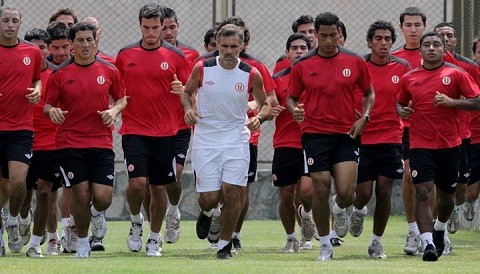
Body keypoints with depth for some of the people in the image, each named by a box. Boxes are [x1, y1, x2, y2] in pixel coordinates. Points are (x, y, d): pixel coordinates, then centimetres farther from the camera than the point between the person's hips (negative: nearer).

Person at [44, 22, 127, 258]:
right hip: (70, 143, -1)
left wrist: (114, 110, -5)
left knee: (102, 198, -8)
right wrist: (52, 111, -18)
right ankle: (82, 241, 17)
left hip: (102, 143, 1)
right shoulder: (60, 74, 1)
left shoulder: (109, 71, 5)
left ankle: (97, 214, 30)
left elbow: (121, 98, 16)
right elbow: (48, 105, 5)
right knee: (81, 194, -5)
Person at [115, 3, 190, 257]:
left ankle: (155, 238, 22)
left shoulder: (175, 57, 2)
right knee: (137, 182, -16)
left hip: (164, 133, 1)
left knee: (159, 187, 6)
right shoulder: (125, 55, 4)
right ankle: (136, 221, 13)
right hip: (134, 130, 0)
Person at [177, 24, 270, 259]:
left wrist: (259, 118, -13)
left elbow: (265, 104, 8)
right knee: (210, 197, -4)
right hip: (205, 140, 0)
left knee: (231, 191, -11)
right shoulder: (202, 69, -5)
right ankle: (206, 212, 36)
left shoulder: (251, 74, -5)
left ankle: (225, 244, 6)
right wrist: (189, 108, -9)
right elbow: (186, 91, 12)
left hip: (236, 140, 0)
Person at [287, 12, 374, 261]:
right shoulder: (302, 66, 1)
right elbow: (291, 98, 11)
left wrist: (363, 118, -3)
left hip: (346, 135, 0)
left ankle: (340, 210, 28)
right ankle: (325, 246, 13)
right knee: (321, 191, -3)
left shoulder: (355, 62, 3)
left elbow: (369, 93, 13)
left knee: (346, 193, -11)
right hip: (315, 135, 0)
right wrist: (294, 110, -12)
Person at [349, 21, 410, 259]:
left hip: (391, 138, 1)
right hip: (361, 138, -1)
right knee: (363, 192, -3)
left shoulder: (402, 67, 2)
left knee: (384, 191, -4)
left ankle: (377, 242, 10)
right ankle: (358, 211, 34)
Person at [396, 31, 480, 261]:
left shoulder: (456, 74, 0)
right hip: (421, 145, 0)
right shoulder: (409, 79, 6)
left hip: (450, 145, 0)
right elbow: (400, 102, 21)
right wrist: (401, 111, -2)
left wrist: (452, 102, -18)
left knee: (446, 195, 13)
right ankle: (428, 243, -19)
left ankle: (440, 229, 43)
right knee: (422, 193, -16)